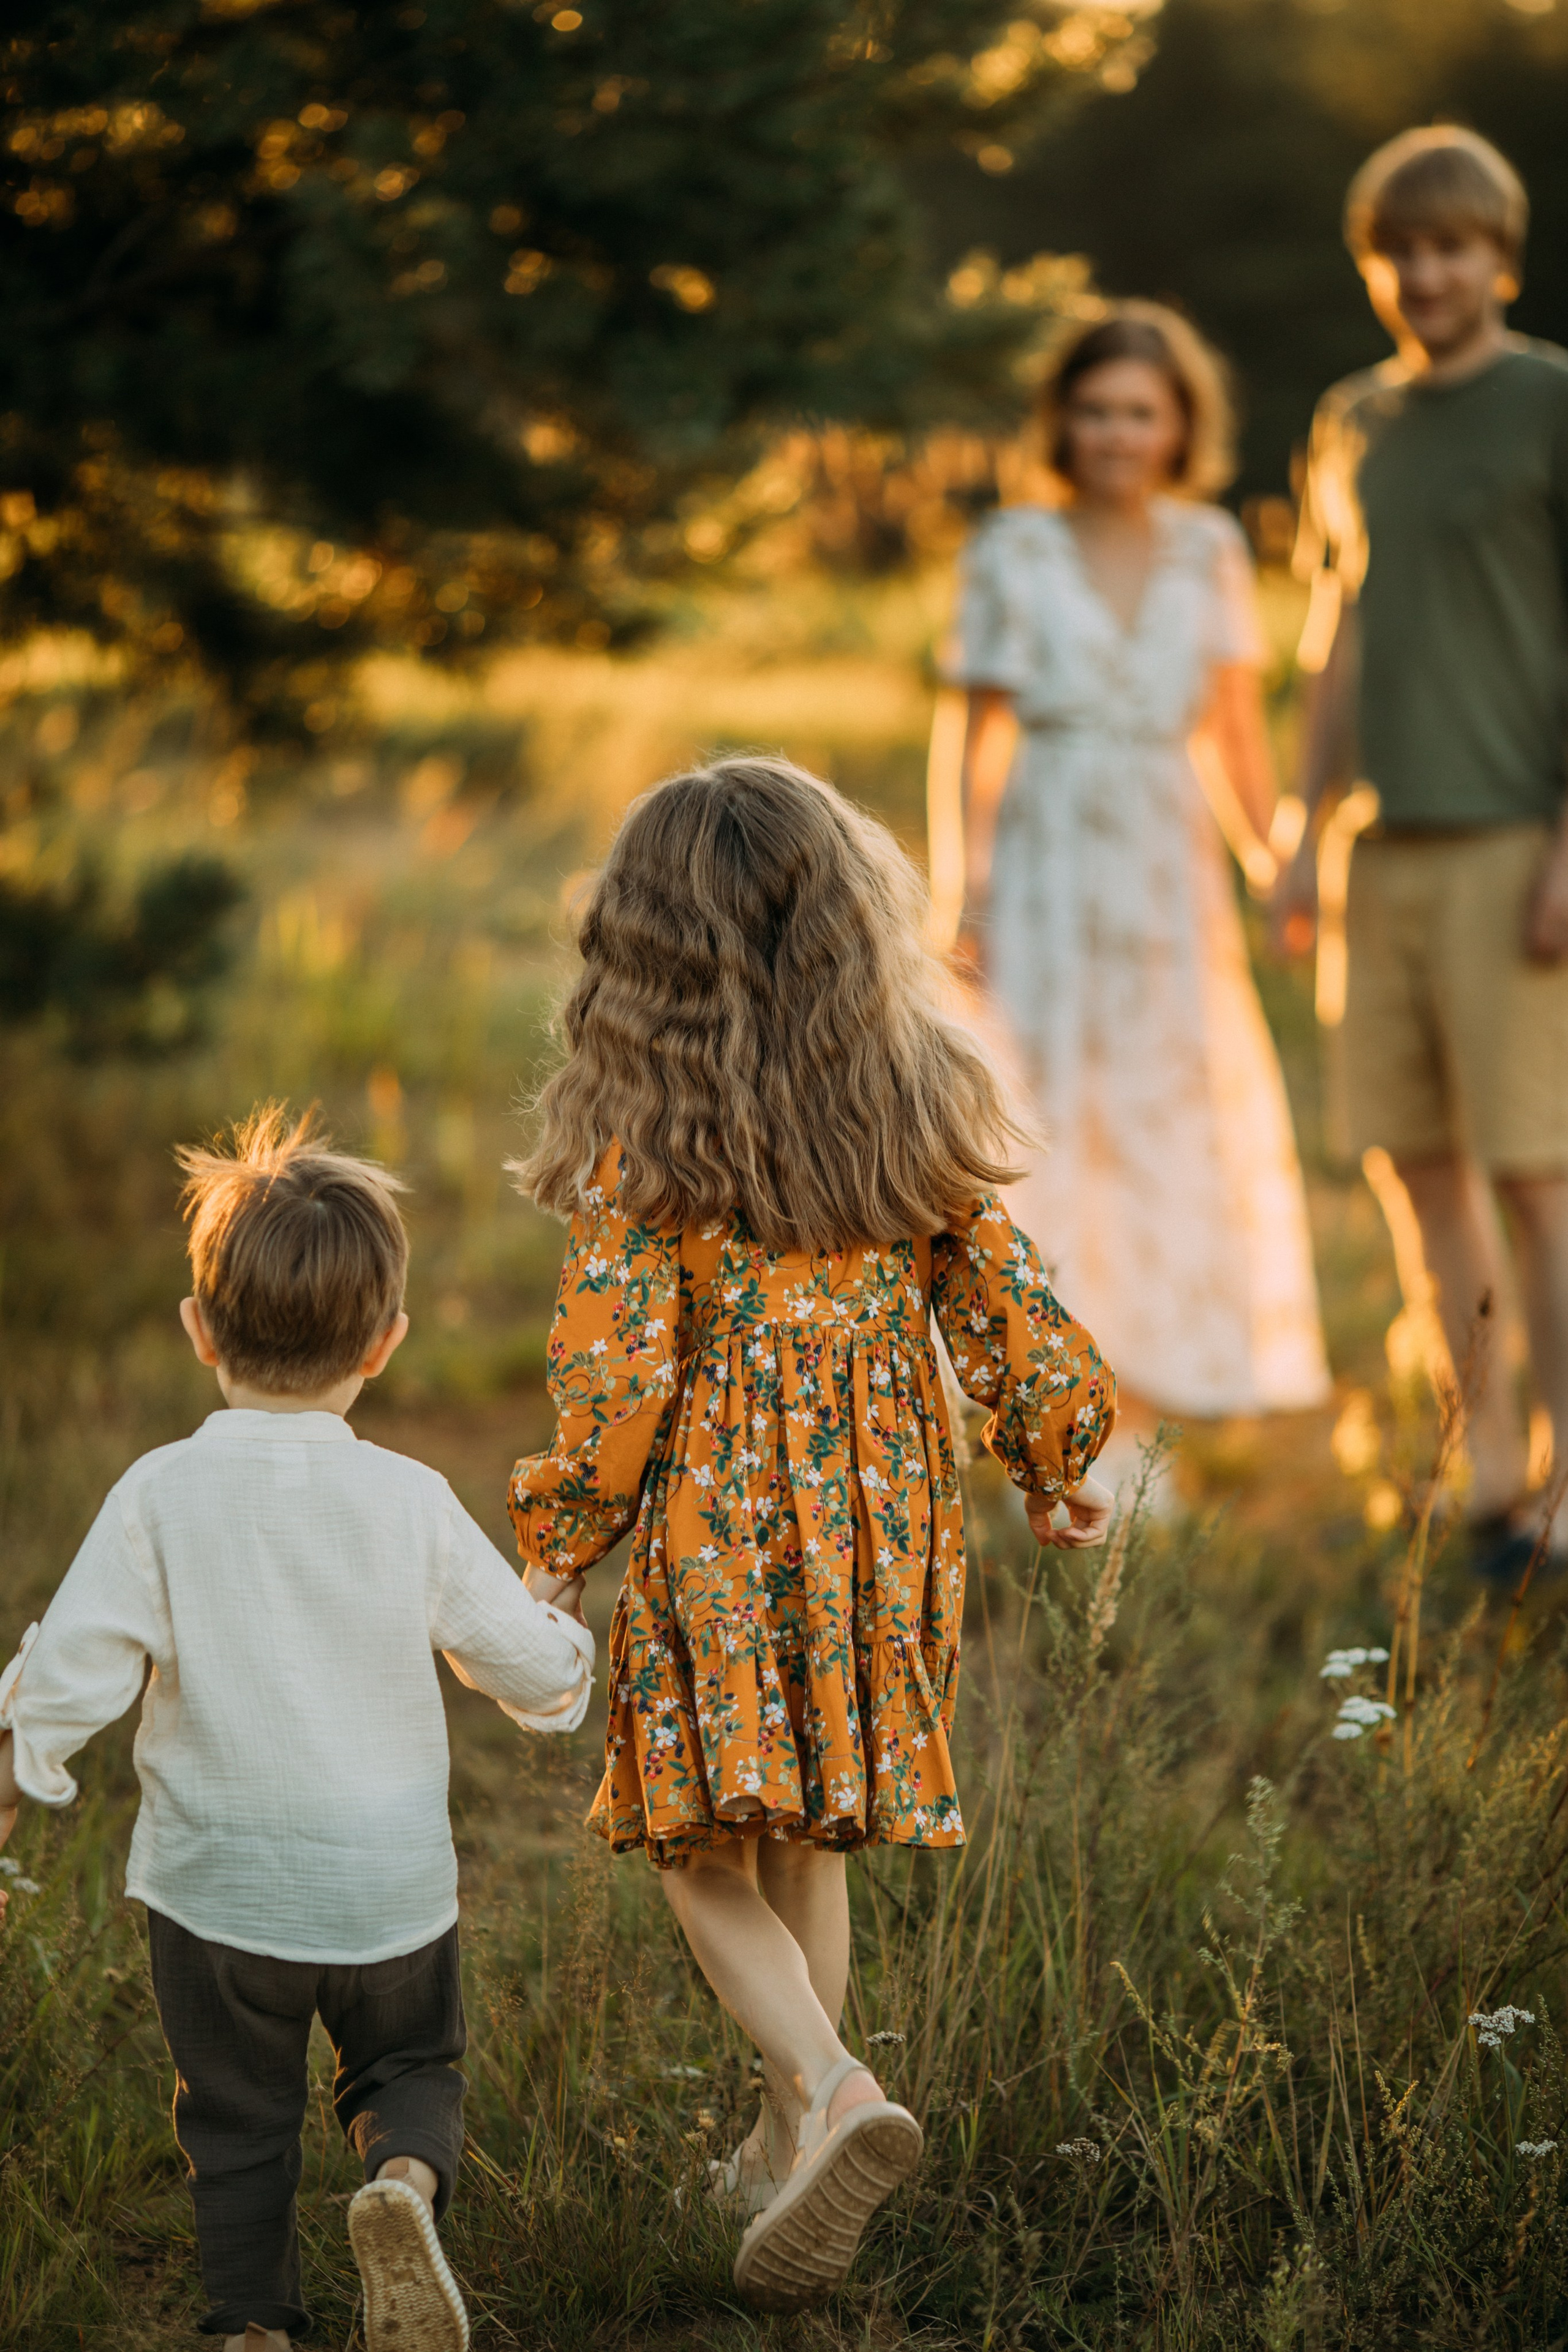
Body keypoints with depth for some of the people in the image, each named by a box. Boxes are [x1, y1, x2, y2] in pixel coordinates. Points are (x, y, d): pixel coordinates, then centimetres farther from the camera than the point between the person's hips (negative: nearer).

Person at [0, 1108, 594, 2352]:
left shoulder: (160, 1495, -13)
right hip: (390, 1883, 1)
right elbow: (534, 1663, -1)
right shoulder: (412, 1504, -10)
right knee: (414, 2069, 20)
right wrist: (568, 1657, 22)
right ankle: (404, 2180, -9)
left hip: (219, 1884, 0)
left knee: (238, 2121, 17)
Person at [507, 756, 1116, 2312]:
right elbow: (1010, 1313, 3)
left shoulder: (645, 1142, -14)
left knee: (705, 1856, 8)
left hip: (710, 1540, -4)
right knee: (809, 1851, 20)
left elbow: (618, 1375, -15)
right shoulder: (920, 1115, -2)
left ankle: (834, 2091, -15)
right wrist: (1055, 1469, 19)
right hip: (876, 1528, 4)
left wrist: (555, 1546, -2)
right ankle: (790, 2149, 29)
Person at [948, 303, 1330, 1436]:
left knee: (1172, 1124, 2)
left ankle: (1144, 1412, 10)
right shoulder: (1012, 549, 1)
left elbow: (1238, 728, 9)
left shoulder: (1210, 548, 8)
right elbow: (986, 733, 1)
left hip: (1169, 873, 3)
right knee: (1042, 1122, -6)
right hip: (1049, 865, -3)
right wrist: (969, 881, -7)